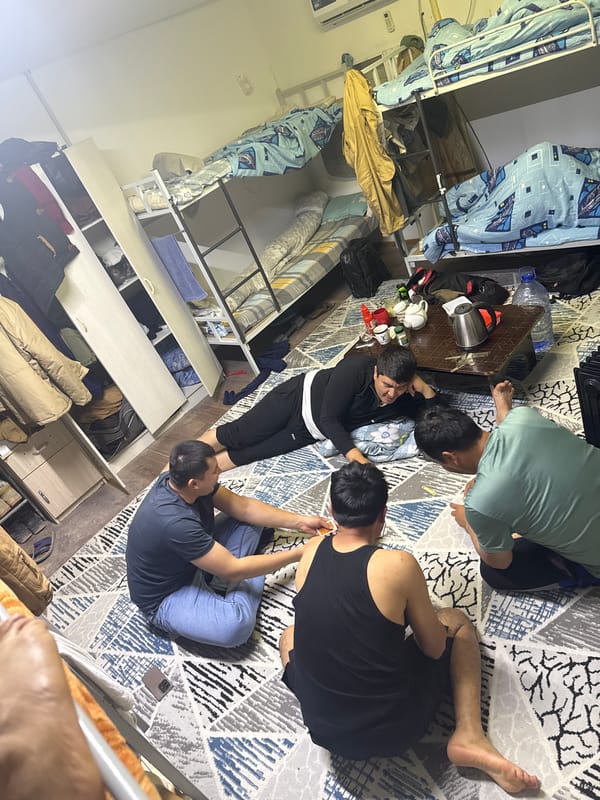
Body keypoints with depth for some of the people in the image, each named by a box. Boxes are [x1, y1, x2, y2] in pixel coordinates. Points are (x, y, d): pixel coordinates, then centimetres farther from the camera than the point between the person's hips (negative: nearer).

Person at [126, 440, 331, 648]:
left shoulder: (179, 479, -15)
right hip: (165, 597, -7)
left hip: (194, 563, 8)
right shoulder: (173, 522, -38)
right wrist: (298, 554, -22)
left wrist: (299, 521, -10)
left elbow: (243, 506, -6)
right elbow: (233, 569, -29)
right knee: (237, 623, -33)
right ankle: (252, 580, -3)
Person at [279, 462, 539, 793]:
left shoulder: (311, 551, -9)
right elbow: (435, 648, -7)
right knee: (456, 621, 18)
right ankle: (468, 736, 5)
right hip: (395, 730, -2)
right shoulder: (398, 564, -23)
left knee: (289, 636, 32)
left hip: (323, 730, 3)